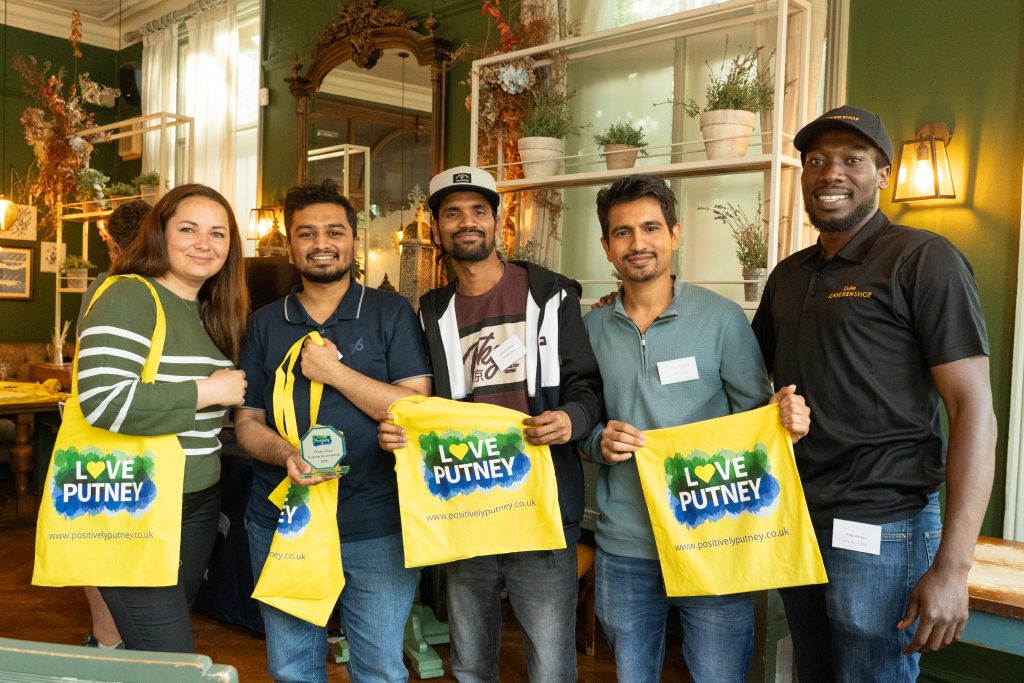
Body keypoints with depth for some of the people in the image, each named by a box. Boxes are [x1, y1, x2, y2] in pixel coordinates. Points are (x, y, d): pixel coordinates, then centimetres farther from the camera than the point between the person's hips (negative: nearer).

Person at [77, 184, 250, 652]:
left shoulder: (212, 313, 11)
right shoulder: (129, 298, -14)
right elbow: (102, 403, -26)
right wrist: (205, 392, -19)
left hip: (198, 504, 8)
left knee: (168, 635, 18)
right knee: (169, 662, -3)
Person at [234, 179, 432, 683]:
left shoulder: (391, 314, -2)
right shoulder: (265, 324, 6)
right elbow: (247, 422, 5)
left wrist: (334, 372, -16)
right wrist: (286, 455, -16)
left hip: (376, 527, -2)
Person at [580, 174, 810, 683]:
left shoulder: (721, 318, -5)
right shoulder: (592, 328, 4)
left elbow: (753, 413, -1)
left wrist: (784, 417, -23)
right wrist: (599, 441, -11)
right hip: (624, 546, 3)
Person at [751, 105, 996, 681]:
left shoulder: (922, 259, -9)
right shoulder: (789, 276, 11)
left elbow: (974, 408, -14)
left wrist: (952, 567, -21)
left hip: (879, 530, -6)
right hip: (795, 523, 7)